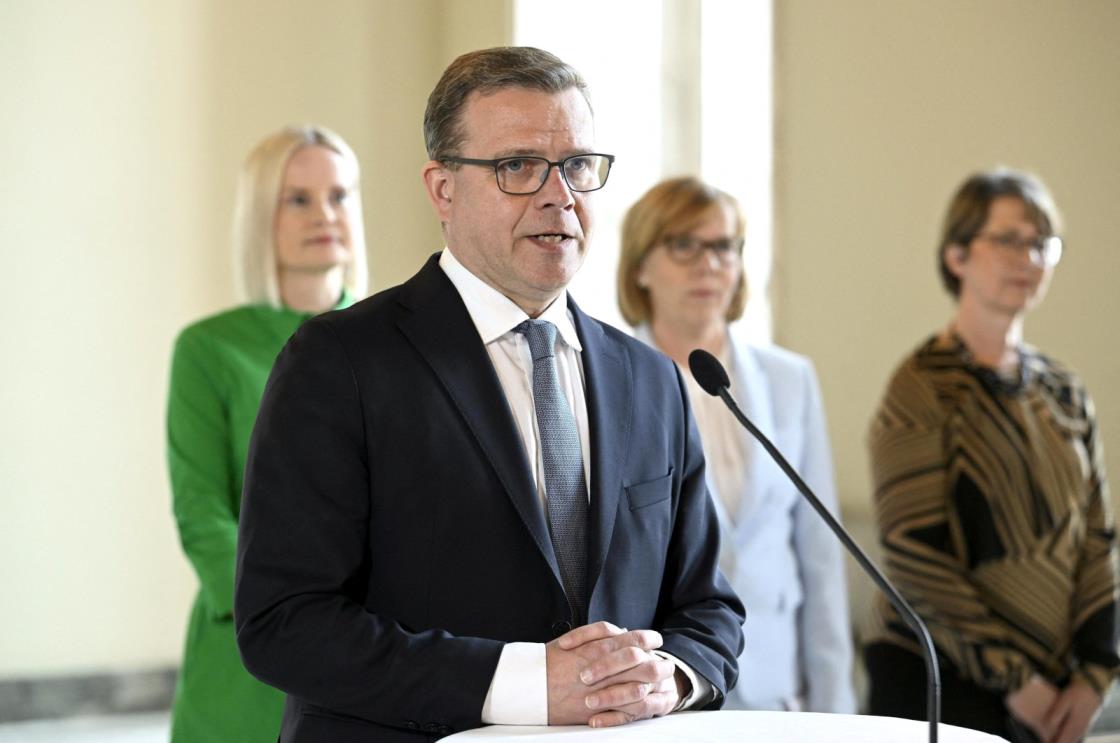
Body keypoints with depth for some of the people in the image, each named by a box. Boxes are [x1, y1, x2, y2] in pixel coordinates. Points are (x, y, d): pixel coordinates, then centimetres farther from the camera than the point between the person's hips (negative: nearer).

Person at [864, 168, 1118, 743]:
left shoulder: (1064, 394, 11)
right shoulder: (923, 389, -7)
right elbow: (914, 554, -12)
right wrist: (1011, 678, -12)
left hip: (1053, 686, 5)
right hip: (944, 685, -5)